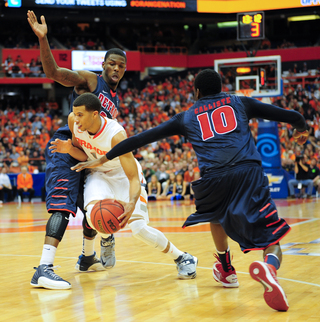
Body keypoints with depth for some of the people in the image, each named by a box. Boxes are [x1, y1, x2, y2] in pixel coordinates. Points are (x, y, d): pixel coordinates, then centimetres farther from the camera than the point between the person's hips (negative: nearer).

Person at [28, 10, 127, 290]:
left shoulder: (115, 100, 19)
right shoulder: (89, 80, -5)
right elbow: (54, 72, -21)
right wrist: (43, 39, -35)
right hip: (67, 148, -9)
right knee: (64, 206, -22)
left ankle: (88, 258, 40)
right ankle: (44, 269, -31)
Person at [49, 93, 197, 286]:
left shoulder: (116, 135, -34)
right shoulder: (74, 122, -18)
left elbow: (134, 178, -36)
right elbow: (83, 156, -1)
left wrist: (132, 204, -55)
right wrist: (69, 149, -24)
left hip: (125, 175, -4)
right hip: (99, 174, 4)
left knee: (138, 227, -18)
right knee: (94, 214, -27)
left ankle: (183, 259, 4)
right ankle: (107, 238, 11)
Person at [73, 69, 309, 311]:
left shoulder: (186, 118, 27)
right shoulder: (240, 103, 26)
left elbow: (142, 138, 27)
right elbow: (291, 116, 24)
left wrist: (103, 160, 35)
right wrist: (301, 128, 48)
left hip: (213, 179, 1)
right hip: (249, 172, -1)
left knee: (216, 216, 37)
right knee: (272, 242, -2)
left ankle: (227, 270, 43)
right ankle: (269, 267, -35)